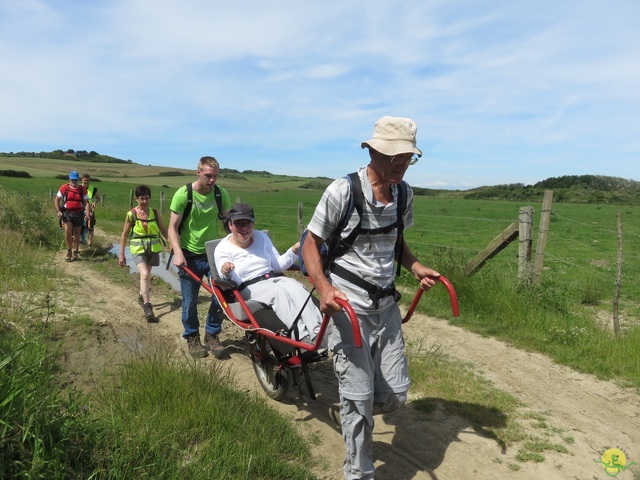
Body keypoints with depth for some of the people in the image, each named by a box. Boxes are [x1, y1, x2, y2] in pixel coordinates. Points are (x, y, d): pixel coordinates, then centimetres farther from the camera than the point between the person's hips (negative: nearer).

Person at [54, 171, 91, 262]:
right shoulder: (64, 188, -1)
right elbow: (57, 200, 5)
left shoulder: (82, 189, 1)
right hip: (67, 213, -1)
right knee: (67, 231, -17)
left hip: (79, 214, 1)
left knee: (77, 234, 9)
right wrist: (58, 210, -8)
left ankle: (75, 253, 21)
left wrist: (88, 213, -13)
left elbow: (86, 202, 1)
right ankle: (69, 250, 2)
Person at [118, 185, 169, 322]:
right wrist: (121, 254, 0)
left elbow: (164, 231, 4)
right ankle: (147, 306, -14)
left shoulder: (155, 213, 0)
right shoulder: (131, 214, -6)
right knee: (144, 275, -19)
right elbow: (125, 234, 0)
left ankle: (142, 295, 45)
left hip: (153, 248, 3)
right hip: (138, 248, -3)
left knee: (146, 274, 17)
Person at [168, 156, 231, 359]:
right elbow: (173, 228, -11)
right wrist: (178, 253, -25)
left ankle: (212, 335, 21)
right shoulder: (183, 194, -13)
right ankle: (192, 338, 29)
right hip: (190, 256, -2)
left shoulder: (221, 194, -5)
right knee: (190, 302, 6)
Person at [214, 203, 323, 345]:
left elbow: (277, 266, 14)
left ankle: (318, 335, -44)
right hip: (249, 289, -4)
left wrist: (294, 251, -1)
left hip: (274, 279, 4)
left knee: (297, 287, -30)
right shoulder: (223, 248, -1)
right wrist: (228, 274, -33)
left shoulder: (261, 237, 12)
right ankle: (303, 338, -49)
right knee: (279, 292, -36)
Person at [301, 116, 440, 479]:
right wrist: (323, 287, -23)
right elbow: (311, 242, -8)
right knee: (360, 397, 2)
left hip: (386, 306, 6)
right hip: (348, 306, -6)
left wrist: (416, 267, 0)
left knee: (396, 394, 10)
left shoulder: (404, 193, 3)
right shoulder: (342, 191, -16)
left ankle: (345, 412, 41)